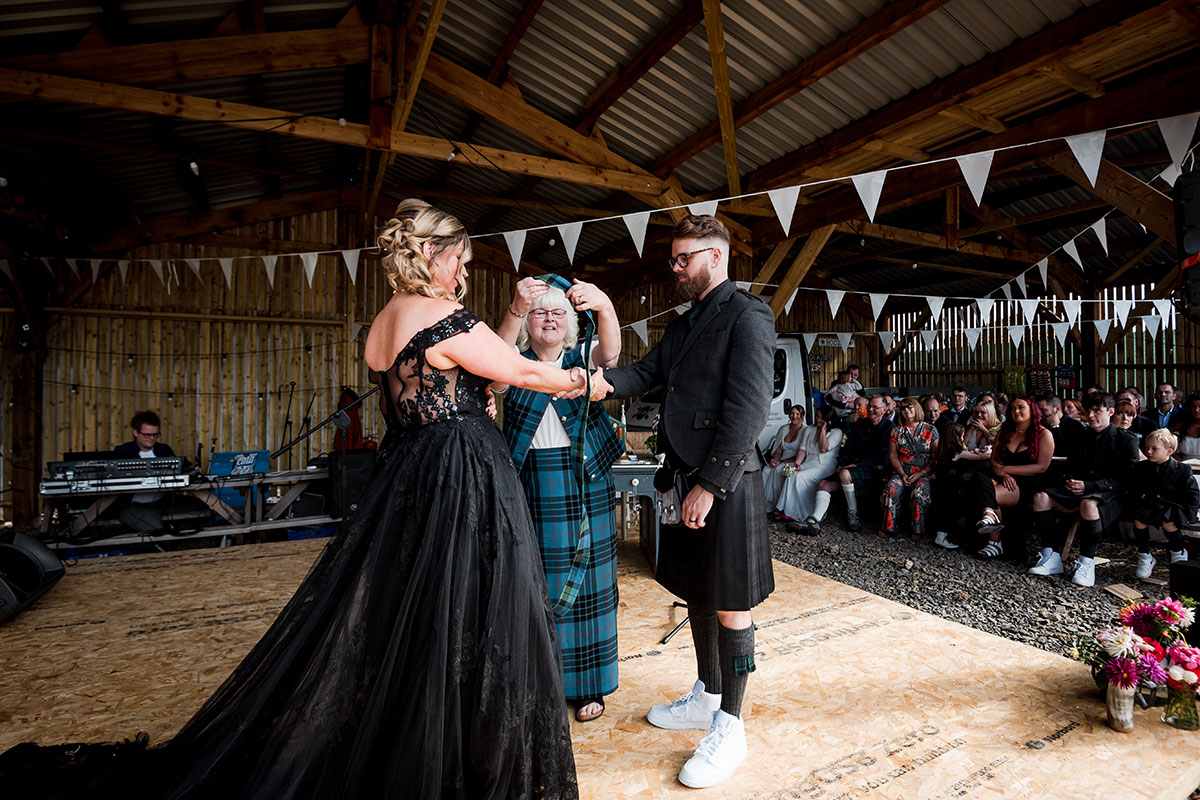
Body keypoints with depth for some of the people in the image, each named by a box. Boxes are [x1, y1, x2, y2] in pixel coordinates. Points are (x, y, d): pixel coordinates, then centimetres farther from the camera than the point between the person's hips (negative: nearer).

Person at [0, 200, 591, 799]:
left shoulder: (379, 328, 12)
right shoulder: (442, 316, -15)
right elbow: (522, 372, -8)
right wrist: (585, 381, 9)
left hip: (402, 479, 9)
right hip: (464, 483, -9)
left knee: (390, 621, 20)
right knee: (459, 625, 4)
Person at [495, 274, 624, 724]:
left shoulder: (582, 359, 5)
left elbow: (611, 351, -18)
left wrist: (603, 306, -39)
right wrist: (515, 310, -38)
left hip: (584, 486, 0)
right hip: (529, 487, 0)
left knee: (584, 585, 9)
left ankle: (588, 686, 27)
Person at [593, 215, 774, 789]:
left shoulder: (747, 315, -9)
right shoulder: (682, 325, 18)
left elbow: (749, 407, -18)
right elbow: (643, 375, 12)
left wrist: (711, 483, -20)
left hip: (725, 481, -8)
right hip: (685, 474, 8)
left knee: (729, 604, 4)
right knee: (697, 592, 19)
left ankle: (729, 728, 22)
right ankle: (706, 698, 38)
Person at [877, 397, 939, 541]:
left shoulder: (930, 430, 5)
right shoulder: (896, 431, 11)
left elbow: (936, 457, 1)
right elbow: (892, 456, 10)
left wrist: (921, 474, -11)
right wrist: (902, 474, -5)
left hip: (924, 473, -2)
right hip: (902, 473, 2)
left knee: (920, 491, -33)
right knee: (891, 488, -28)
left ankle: (918, 530, -21)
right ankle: (888, 527, -21)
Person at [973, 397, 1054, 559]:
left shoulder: (1044, 434, 4)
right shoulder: (1004, 432, 19)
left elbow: (1041, 467, -7)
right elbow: (994, 460, 12)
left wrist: (1007, 469, -11)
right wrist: (1004, 475, -10)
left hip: (1028, 483, -5)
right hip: (1004, 479, 5)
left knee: (987, 495, -35)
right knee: (981, 476, -34)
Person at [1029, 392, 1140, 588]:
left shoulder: (1127, 440, 0)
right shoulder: (1083, 436, 19)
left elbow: (1126, 479, -8)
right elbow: (1072, 466, 25)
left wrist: (1088, 486, -19)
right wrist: (1070, 481, 0)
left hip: (1111, 494, -6)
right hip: (1079, 491, 6)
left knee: (1089, 504, -40)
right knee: (1041, 497, -20)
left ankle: (1087, 564, -29)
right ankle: (1051, 557, -20)